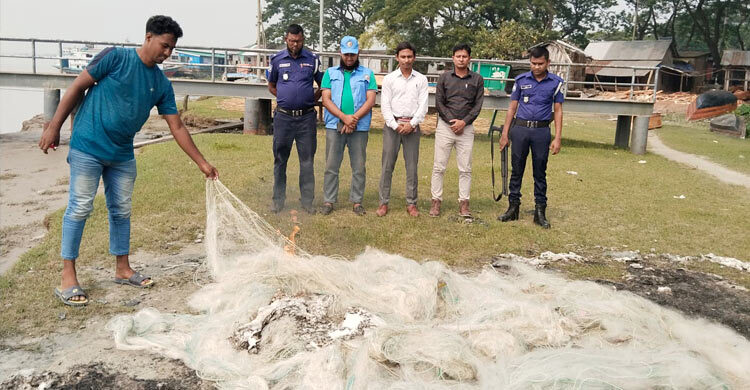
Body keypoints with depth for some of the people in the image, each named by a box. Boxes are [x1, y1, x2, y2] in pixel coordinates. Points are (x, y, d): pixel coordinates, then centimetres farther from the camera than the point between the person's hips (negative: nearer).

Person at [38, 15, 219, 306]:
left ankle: (123, 269, 24)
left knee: (121, 211, 11)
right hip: (88, 148, -6)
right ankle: (67, 277, 5)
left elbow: (177, 127, 6)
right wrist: (53, 127, -8)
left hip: (122, 155, 6)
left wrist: (202, 163, 3)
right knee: (80, 208, -3)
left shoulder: (162, 84, 5)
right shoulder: (116, 57, -9)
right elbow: (77, 87, -6)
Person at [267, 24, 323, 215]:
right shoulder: (277, 59, 6)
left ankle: (307, 200, 10)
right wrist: (286, 98, 7)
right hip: (283, 117, 0)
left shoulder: (312, 59, 4)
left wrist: (312, 99, 4)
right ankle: (278, 200, 15)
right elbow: (271, 86, 17)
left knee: (307, 160, 2)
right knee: (280, 159, 5)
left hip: (307, 117, 0)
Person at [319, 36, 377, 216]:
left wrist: (354, 118, -13)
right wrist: (344, 117, -13)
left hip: (360, 128, 0)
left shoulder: (367, 74, 10)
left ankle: (357, 202, 12)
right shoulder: (330, 73, 11)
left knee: (359, 167, 3)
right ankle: (328, 201, 9)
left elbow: (371, 100, 0)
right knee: (331, 166, 2)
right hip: (334, 126, 0)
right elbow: (326, 99, 1)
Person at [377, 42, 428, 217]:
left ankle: (411, 203, 10)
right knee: (387, 165, -1)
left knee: (412, 166, 3)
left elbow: (423, 105, 1)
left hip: (412, 126, 1)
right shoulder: (389, 78, 6)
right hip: (392, 125, 0)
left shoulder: (421, 79, 7)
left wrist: (411, 124, -11)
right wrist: (395, 125, -10)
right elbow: (385, 105, 1)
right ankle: (384, 202, 6)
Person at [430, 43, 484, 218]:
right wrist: (451, 121, -9)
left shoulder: (477, 79, 6)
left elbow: (478, 105, 3)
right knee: (439, 167, 0)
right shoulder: (444, 77, 5)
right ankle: (436, 201, 8)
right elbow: (439, 102, 1)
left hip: (466, 128, 1)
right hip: (445, 126, 0)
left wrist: (464, 121, -10)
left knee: (465, 169, 2)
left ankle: (464, 203, 9)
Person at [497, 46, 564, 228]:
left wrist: (557, 138, -3)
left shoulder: (556, 83, 2)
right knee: (516, 170, 6)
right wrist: (505, 134, 4)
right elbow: (512, 107, 8)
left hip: (542, 131, -1)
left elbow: (558, 111, 4)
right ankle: (513, 208, 14)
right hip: (520, 129, 1)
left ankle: (540, 211, 12)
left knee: (540, 173, 5)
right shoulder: (521, 80, 4)